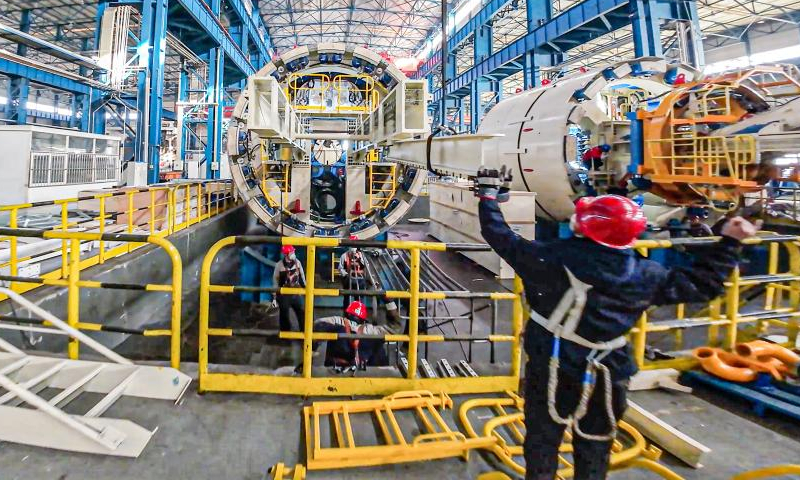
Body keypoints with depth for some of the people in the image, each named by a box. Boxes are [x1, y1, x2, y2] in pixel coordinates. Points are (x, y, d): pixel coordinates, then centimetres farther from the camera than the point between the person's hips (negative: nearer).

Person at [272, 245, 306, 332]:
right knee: (284, 316, 8)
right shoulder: (279, 265, -12)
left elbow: (302, 276, 8)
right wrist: (275, 297, -5)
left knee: (302, 314, 6)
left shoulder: (297, 262, -3)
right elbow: (275, 281, -6)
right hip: (284, 295, -3)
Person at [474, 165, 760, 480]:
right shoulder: (644, 275, -11)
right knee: (594, 452, 23)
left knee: (542, 444, 17)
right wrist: (729, 242, 13)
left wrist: (488, 195, 3)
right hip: (606, 377, 2)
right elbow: (702, 284, 3)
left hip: (550, 371, -2)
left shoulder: (549, 258, -20)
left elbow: (500, 237, -11)